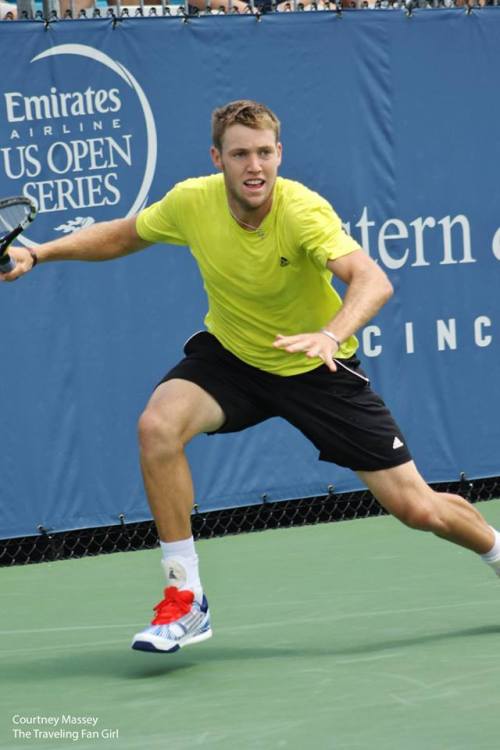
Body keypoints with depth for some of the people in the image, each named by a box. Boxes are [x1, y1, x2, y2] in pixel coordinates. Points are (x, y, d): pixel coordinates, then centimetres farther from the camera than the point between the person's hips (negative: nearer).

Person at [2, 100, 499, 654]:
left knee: (416, 509, -4)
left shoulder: (302, 211, -30)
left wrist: (330, 335, -65)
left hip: (316, 369, -3)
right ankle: (185, 600, -16)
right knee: (158, 425, -28)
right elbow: (122, 235, 5)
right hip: (228, 356, 3)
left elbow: (373, 281, -46)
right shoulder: (191, 202, -17)